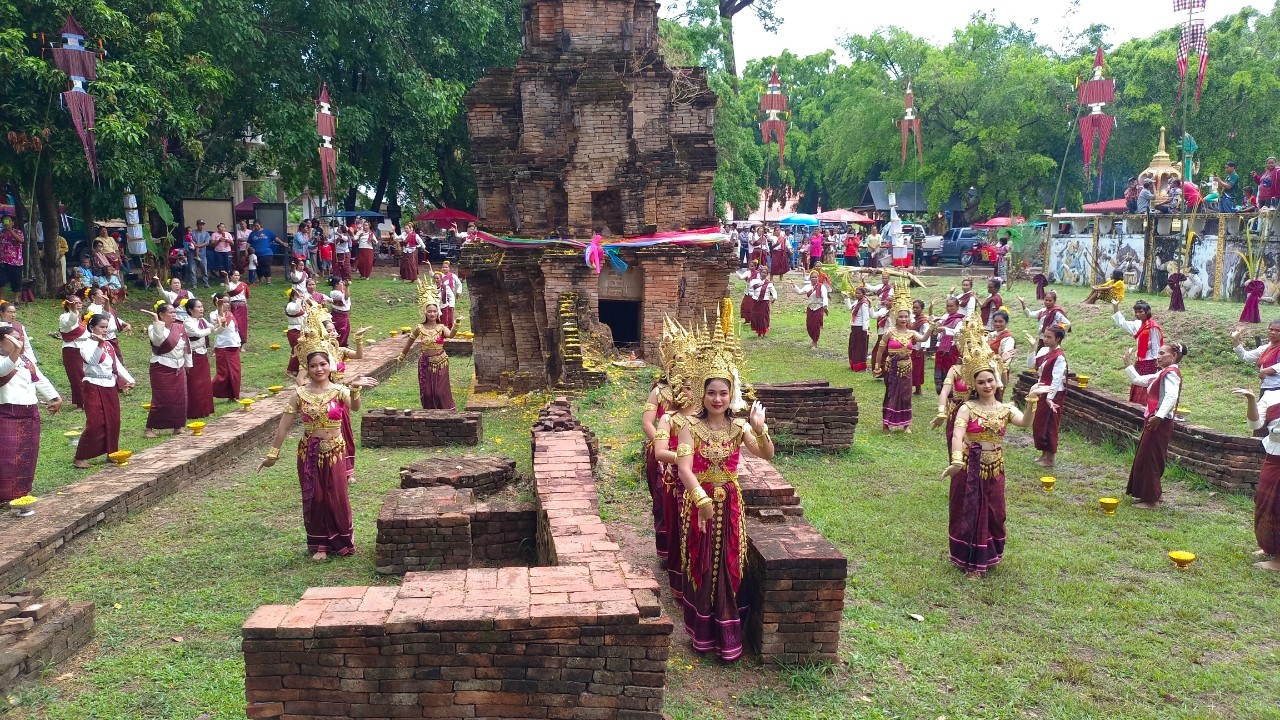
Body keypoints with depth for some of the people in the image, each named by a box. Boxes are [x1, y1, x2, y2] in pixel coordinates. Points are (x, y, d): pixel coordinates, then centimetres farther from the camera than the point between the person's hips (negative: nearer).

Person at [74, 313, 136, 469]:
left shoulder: (109, 346, 11)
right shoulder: (87, 346, -11)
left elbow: (118, 365, 15)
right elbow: (92, 361, -30)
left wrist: (129, 380, 6)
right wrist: (99, 344, -44)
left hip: (110, 387, 7)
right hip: (94, 387, -7)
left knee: (113, 421, 11)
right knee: (95, 424, -9)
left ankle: (112, 453, 25)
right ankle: (79, 458, -1)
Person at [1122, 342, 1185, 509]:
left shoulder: (1171, 373, -13)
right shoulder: (1161, 374, 16)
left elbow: (1171, 397, -28)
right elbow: (1137, 380, 25)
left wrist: (1159, 416, -37)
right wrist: (1128, 363, 21)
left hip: (1160, 423, -10)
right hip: (1153, 421, 10)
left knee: (1150, 459, -4)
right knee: (1144, 459, 16)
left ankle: (1151, 499, 3)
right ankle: (1152, 493, 27)